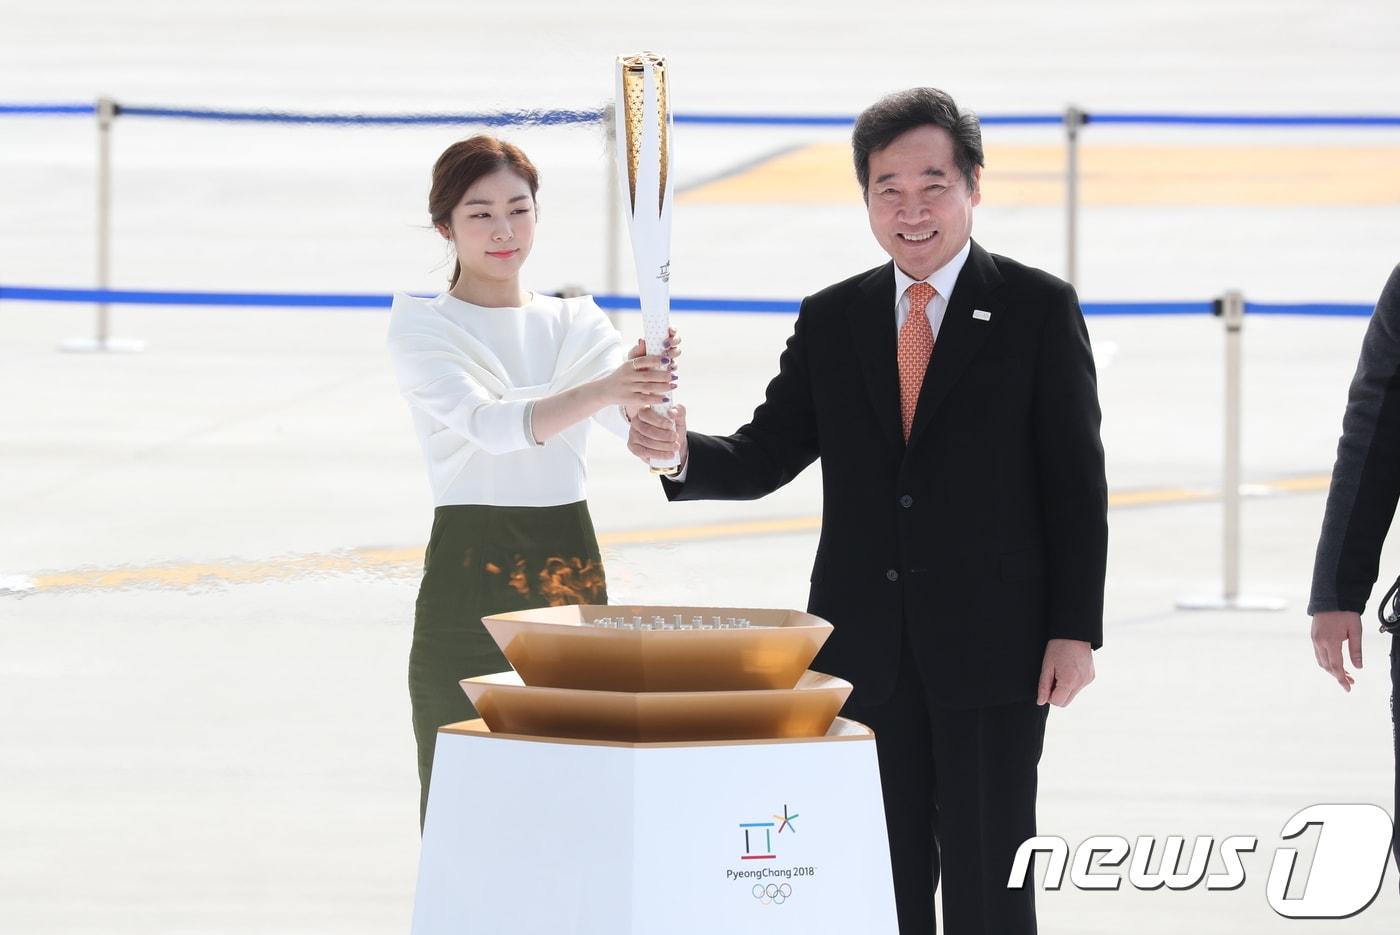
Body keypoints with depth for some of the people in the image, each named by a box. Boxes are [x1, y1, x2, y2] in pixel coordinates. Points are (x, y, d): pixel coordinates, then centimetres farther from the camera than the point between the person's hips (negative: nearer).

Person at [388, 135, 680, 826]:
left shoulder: (575, 322, 12)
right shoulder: (422, 327, -1)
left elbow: (632, 424, -6)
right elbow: (489, 424, -19)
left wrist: (650, 389, -30)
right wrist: (600, 392, -34)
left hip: (572, 576, 4)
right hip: (469, 585, -4)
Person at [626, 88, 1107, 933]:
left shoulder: (1038, 309, 0)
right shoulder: (830, 321, 10)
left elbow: (1076, 482, -3)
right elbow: (765, 458, 7)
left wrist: (1074, 632, -9)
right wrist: (682, 452, -16)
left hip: (990, 649, -3)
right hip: (865, 655, 4)